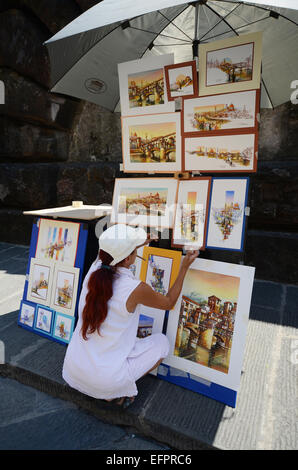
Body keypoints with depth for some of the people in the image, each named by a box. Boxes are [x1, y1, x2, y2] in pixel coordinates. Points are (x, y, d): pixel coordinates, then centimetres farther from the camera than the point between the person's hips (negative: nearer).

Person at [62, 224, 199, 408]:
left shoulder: (94, 269, -10)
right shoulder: (136, 289, -24)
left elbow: (114, 254, 17)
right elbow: (169, 302, -2)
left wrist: (139, 242, 24)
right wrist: (184, 267, 3)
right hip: (106, 381, -5)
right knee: (162, 341, 13)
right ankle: (120, 391, 9)